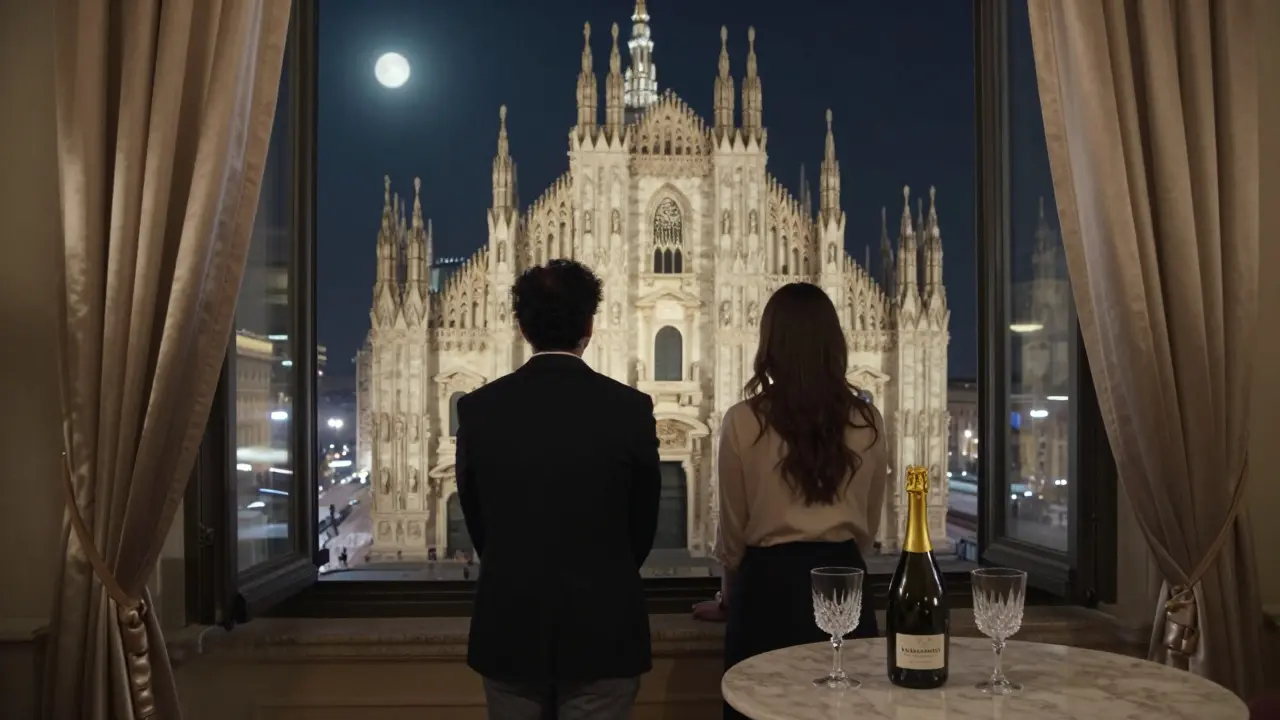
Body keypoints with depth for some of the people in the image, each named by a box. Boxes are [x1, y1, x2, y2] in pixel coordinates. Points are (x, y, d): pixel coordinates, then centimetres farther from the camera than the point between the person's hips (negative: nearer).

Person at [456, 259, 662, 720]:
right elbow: (644, 524, 1)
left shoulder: (479, 408, -6)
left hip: (508, 627, 2)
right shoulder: (630, 408, -10)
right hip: (602, 628, -1)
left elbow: (476, 520, 5)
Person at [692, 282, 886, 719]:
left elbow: (734, 528, 2)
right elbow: (869, 527, 11)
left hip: (770, 584, -2)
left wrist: (728, 597, 19)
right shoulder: (867, 421, 0)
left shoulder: (743, 422, -9)